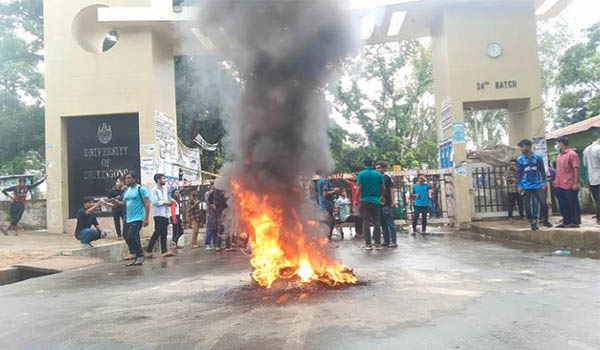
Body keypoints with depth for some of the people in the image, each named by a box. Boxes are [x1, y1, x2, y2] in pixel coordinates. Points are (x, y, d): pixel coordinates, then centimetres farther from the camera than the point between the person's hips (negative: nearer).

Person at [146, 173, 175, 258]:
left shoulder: (164, 189, 18)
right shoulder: (154, 190, -6)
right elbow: (154, 202, -17)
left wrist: (170, 202, 5)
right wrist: (165, 203, -13)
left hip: (165, 214, 8)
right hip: (159, 214, -8)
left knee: (164, 234, 7)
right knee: (157, 232, -9)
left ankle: (164, 251, 9)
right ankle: (149, 251, -3)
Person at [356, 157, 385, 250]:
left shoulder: (361, 174, -4)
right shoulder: (378, 174, 4)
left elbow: (359, 189, -8)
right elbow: (383, 188, 8)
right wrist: (382, 196, 26)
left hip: (365, 201, -2)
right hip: (376, 201, 2)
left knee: (366, 223, 3)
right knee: (377, 223, 7)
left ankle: (368, 244, 4)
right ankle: (377, 243, 6)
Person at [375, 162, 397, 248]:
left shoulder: (387, 178, -5)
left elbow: (392, 190, -8)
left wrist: (392, 202, -13)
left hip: (387, 204, -7)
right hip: (380, 204, 7)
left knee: (390, 223, -4)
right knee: (383, 223, 11)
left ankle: (393, 241, -1)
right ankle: (386, 240, 18)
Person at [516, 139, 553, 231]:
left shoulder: (538, 157, 1)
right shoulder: (520, 159, 1)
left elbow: (542, 171, 6)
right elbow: (519, 173, 4)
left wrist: (544, 182, 0)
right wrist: (519, 186, -1)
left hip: (537, 185, 0)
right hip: (526, 187, 0)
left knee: (544, 203, -4)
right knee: (527, 206, 3)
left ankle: (545, 220, 16)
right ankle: (533, 223, 16)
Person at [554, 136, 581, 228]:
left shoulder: (572, 154, -10)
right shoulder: (559, 155, 16)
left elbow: (576, 169, -15)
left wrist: (576, 183, -20)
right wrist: (556, 180, 16)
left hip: (569, 186, -8)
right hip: (560, 186, 8)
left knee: (572, 204, 1)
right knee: (563, 205, 12)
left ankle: (575, 222, 9)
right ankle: (566, 222, 20)